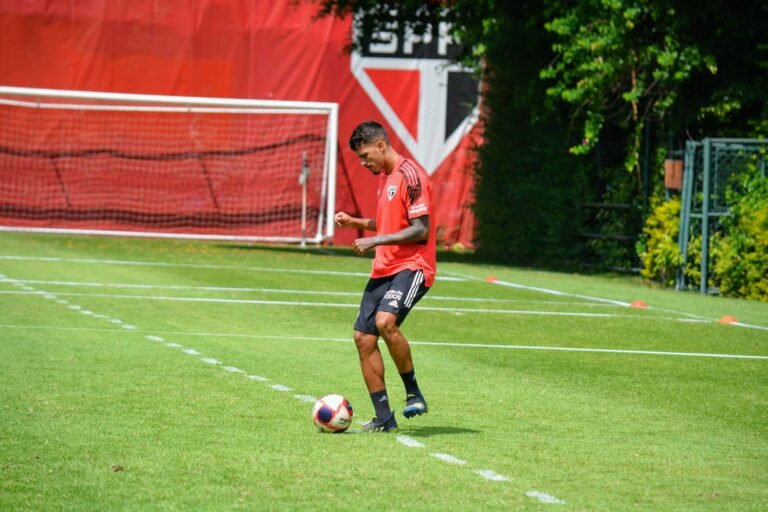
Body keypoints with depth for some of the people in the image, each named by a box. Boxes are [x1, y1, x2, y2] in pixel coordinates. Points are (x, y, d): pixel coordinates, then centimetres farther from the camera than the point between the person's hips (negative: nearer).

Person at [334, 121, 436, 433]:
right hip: (384, 269, 10)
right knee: (363, 338, 1)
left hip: (412, 267, -10)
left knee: (385, 321, -32)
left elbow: (420, 230, -18)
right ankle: (383, 418, 7)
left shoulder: (410, 175, -12)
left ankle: (413, 393, -16)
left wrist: (375, 241, -18)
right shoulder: (386, 177, 17)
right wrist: (355, 222, 16)